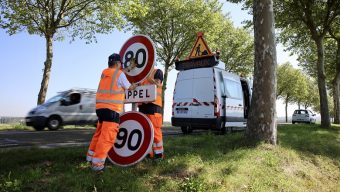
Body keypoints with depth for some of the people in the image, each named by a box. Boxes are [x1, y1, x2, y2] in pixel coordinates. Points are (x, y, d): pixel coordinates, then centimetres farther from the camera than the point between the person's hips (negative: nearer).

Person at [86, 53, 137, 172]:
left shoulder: (104, 73, 16)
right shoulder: (120, 74, -4)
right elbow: (129, 88, 9)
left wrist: (129, 68, 46)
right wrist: (135, 85, 30)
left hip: (100, 107, 8)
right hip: (111, 109, -8)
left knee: (100, 133, 21)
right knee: (107, 136, -8)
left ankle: (91, 156, 28)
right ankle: (97, 163, -11)